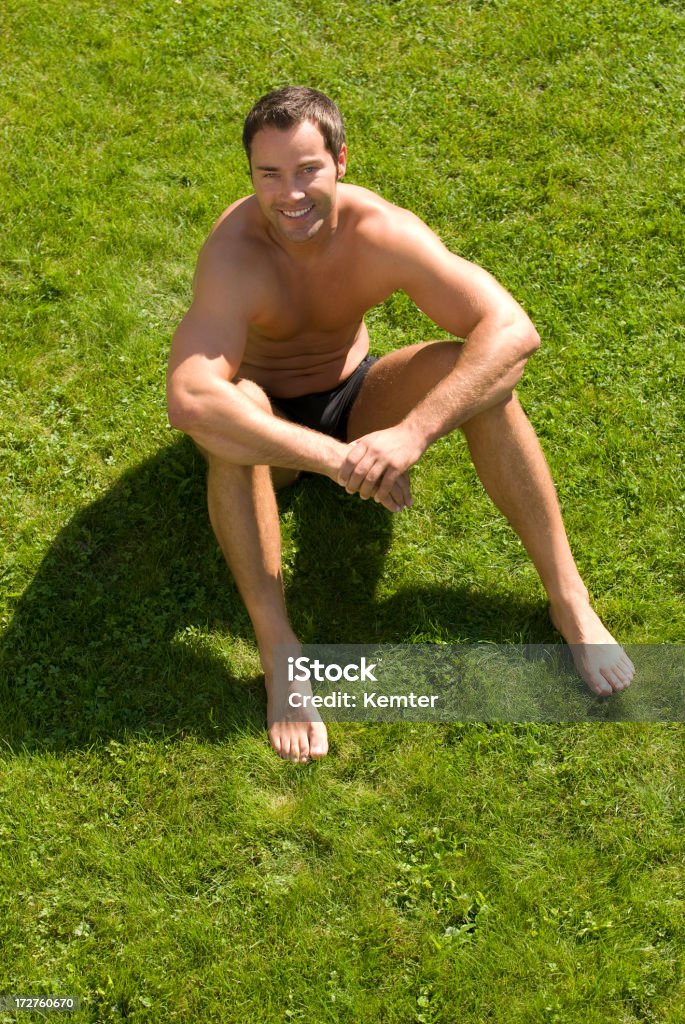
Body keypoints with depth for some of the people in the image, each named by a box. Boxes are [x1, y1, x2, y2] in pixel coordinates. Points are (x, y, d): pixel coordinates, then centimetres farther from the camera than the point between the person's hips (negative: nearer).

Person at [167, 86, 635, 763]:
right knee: (226, 414, -38)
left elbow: (513, 328, -33)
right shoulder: (234, 255, -31)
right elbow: (187, 401, -46)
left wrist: (412, 433, -45)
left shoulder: (381, 231, -24)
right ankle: (277, 650, -32)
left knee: (481, 374, -25)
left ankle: (568, 598, -16)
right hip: (272, 425, -2)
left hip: (355, 396, 2)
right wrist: (336, 459, -51)